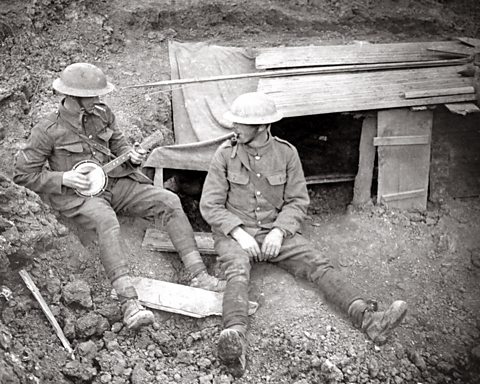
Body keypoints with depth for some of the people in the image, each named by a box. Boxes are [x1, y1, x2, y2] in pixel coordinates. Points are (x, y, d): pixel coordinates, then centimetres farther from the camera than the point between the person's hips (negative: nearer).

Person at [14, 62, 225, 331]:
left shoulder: (102, 114, 7)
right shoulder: (48, 130, -8)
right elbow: (24, 173, -3)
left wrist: (130, 155, -2)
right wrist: (64, 178, -13)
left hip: (115, 181, 6)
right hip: (79, 195, -6)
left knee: (169, 201, -15)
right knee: (107, 221, -39)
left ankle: (199, 275, -20)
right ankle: (129, 303, -49)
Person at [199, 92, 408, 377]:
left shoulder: (286, 153, 2)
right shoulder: (226, 154, -3)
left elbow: (298, 201, 3)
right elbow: (210, 205, -4)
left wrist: (279, 231, -14)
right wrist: (239, 233, -18)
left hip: (276, 230, 3)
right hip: (233, 232, -2)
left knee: (318, 263, -20)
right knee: (238, 271, -34)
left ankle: (368, 318, -37)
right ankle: (235, 339, -60)